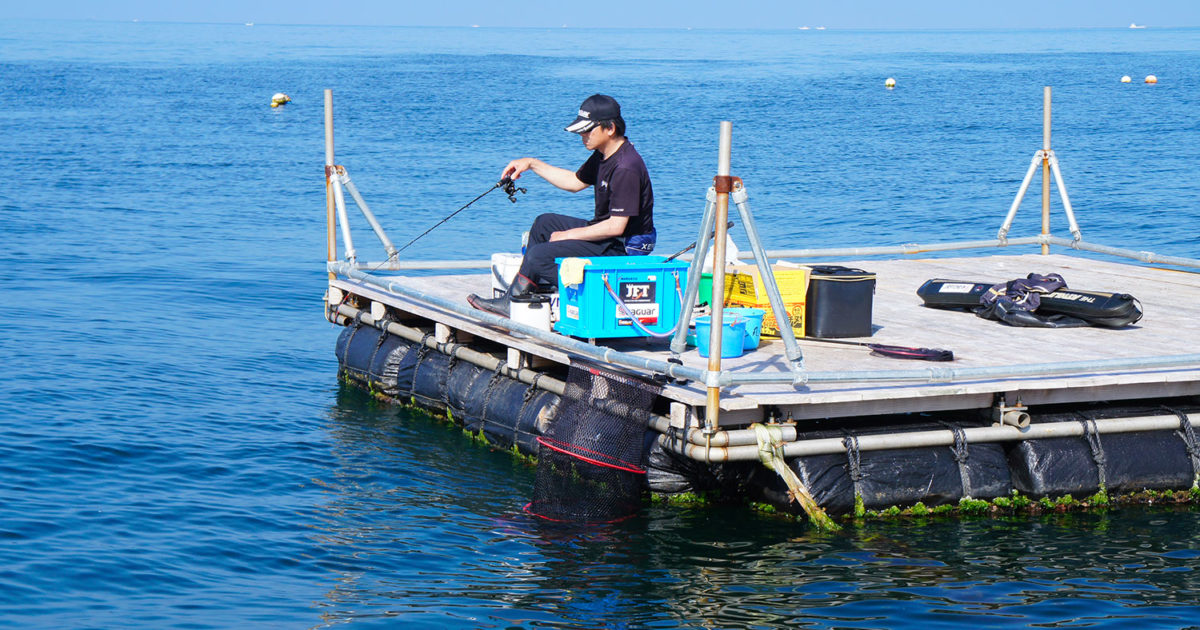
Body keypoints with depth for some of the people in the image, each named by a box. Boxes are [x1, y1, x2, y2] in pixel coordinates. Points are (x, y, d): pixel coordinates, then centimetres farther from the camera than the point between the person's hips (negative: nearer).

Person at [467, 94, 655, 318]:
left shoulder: (626, 168, -26)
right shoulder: (603, 155, 5)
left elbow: (616, 226, -27)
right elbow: (575, 182, 22)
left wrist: (569, 235, -17)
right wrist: (532, 164, 15)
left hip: (622, 247, -11)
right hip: (606, 230, 11)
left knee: (539, 255, -17)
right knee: (544, 223, 22)